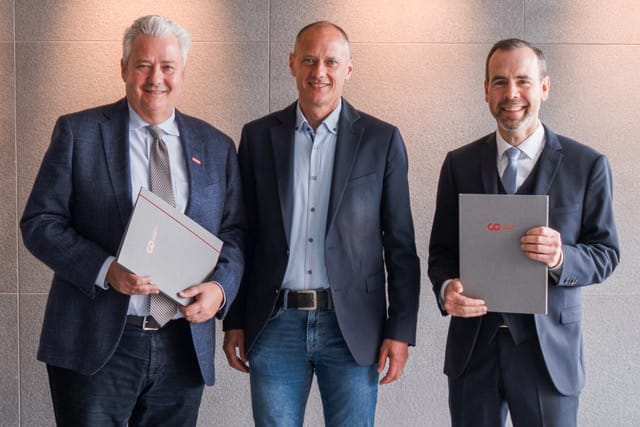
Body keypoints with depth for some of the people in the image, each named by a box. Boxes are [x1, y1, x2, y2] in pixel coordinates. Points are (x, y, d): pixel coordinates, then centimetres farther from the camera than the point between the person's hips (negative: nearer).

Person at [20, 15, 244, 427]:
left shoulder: (216, 146, 10)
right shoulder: (78, 132, 1)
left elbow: (235, 233, 11)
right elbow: (39, 222, -2)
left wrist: (221, 287, -10)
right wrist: (105, 270, -18)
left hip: (184, 346, 3)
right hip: (95, 345, -3)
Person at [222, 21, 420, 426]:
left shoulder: (381, 139, 2)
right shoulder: (258, 136, 6)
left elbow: (400, 244, 2)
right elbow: (243, 236, 9)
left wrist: (401, 331, -3)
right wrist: (235, 321, 6)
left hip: (353, 327, -1)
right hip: (275, 324, 1)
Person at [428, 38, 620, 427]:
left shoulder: (587, 165, -2)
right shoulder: (460, 164, 5)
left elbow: (606, 253, 0)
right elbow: (442, 249, 8)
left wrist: (562, 258, -22)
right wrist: (446, 288, -14)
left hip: (548, 348, -2)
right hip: (473, 346, 2)